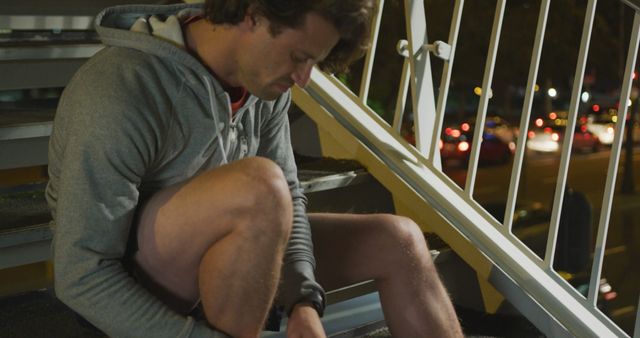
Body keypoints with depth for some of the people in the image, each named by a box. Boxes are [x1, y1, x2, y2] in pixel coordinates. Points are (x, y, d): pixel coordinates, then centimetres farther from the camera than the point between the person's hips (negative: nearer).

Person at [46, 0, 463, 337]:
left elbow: (288, 197, -1)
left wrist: (304, 303, -19)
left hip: (209, 257, 7)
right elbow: (81, 278, -29)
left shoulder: (262, 77, -7)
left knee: (396, 241, -3)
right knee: (259, 188, -36)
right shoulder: (121, 95, -30)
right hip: (127, 282, -7)